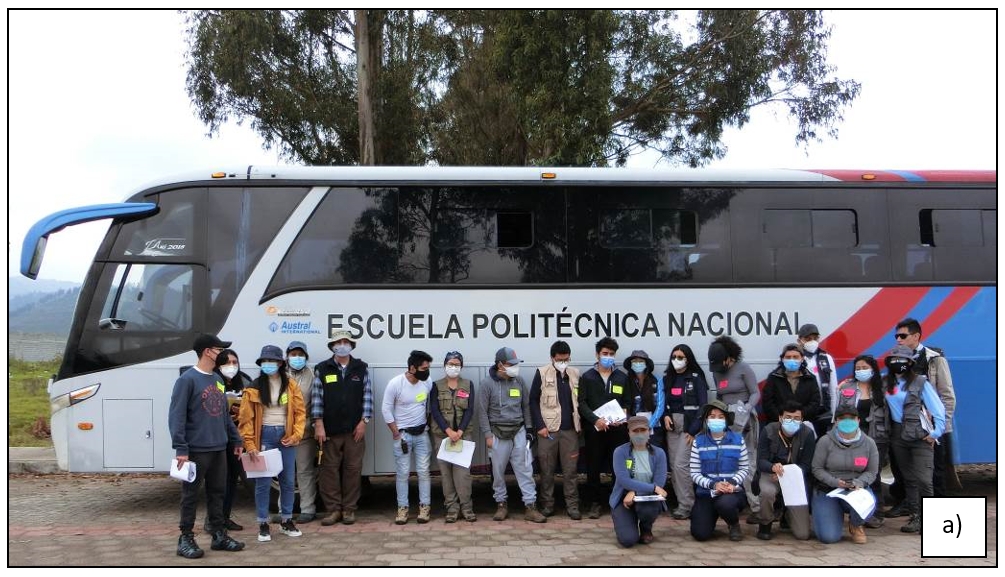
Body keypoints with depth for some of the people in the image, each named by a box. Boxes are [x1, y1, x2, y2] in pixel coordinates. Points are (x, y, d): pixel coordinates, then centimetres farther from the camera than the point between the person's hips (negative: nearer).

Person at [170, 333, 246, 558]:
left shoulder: (217, 379, 13)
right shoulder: (187, 379, -11)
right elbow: (176, 416, -15)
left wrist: (236, 439, 18)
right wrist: (180, 448, -20)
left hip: (219, 448, 8)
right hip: (197, 449, -8)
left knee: (217, 493, 13)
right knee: (191, 495, 1)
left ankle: (219, 535, 21)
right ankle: (186, 539, 8)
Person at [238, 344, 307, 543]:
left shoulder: (290, 385, 3)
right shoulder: (254, 388, -2)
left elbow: (300, 412, 4)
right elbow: (246, 418, -4)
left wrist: (295, 435, -7)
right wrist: (250, 444, -9)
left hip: (286, 436, 2)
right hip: (264, 436, -2)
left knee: (288, 480, 9)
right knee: (263, 482, 1)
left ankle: (286, 520, 22)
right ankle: (263, 524, 10)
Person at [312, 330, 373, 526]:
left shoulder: (361, 368, 7)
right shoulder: (322, 369, 4)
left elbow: (367, 396, 5)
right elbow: (316, 398, 1)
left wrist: (364, 422, -2)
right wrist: (318, 424, -5)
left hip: (355, 429, 1)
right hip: (329, 430, 0)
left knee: (353, 469, 3)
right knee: (329, 469, 1)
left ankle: (349, 509, 12)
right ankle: (333, 509, 9)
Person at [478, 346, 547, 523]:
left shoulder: (519, 380, 5)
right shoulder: (487, 383, -6)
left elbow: (526, 406, 13)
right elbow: (482, 412, -4)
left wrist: (528, 429, 10)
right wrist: (488, 435, -7)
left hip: (519, 432, 3)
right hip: (498, 433, -3)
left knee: (525, 469, -2)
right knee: (498, 471, 5)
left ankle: (530, 506, 0)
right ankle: (501, 505, 19)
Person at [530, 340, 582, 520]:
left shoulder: (575, 374, 8)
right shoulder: (542, 373, -1)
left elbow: (580, 401, 14)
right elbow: (533, 401, -1)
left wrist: (579, 424, 5)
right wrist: (540, 426, -8)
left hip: (570, 430, 2)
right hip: (548, 429, -2)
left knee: (571, 470, 2)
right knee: (547, 470, 4)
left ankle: (572, 506, 8)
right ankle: (547, 505, 13)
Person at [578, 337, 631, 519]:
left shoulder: (622, 377, 13)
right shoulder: (587, 377, 6)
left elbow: (627, 403, 14)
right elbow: (582, 403, 0)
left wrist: (622, 418, -6)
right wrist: (595, 420, -14)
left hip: (617, 429, 1)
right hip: (594, 429, -1)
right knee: (593, 467, 0)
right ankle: (595, 503, 9)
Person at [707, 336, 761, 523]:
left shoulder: (743, 368, -4)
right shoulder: (716, 372, 14)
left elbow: (756, 393, -6)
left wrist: (747, 408, -22)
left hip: (744, 418, -6)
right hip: (726, 419, 6)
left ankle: (757, 507, -12)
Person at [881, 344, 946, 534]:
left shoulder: (920, 382, -5)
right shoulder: (886, 383, 9)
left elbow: (938, 408, -6)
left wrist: (936, 433, -8)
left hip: (921, 437, -5)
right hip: (898, 436, 5)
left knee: (923, 479, -12)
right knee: (908, 479, 9)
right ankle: (915, 517, 15)